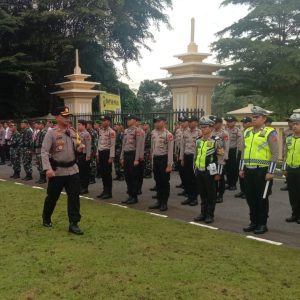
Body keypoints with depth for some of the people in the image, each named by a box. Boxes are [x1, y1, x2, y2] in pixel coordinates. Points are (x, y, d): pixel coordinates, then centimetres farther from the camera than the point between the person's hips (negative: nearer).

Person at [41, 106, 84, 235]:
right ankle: (46, 219, 36)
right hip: (57, 170, -4)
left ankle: (73, 224, 9)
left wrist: (80, 148, -7)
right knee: (52, 197, 12)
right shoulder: (51, 133, -11)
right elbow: (44, 152, -16)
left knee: (74, 197, 1)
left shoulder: (73, 132, 6)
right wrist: (47, 168, -26)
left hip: (73, 169, 4)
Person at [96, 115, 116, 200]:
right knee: (102, 172, 11)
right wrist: (98, 154, 15)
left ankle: (109, 192, 6)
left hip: (107, 153, -7)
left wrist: (111, 157, -18)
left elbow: (113, 145, -15)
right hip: (101, 152, 8)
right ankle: (105, 190, 22)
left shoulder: (111, 132, -11)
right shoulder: (100, 131, 12)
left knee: (108, 173, -2)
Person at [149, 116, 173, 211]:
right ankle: (159, 201, 26)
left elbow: (170, 151, -14)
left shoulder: (168, 135, -13)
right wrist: (152, 160, 13)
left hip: (164, 159, -6)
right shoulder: (153, 133, 5)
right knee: (158, 181, 14)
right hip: (155, 159, 6)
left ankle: (164, 203, 15)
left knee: (165, 182, 4)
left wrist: (169, 165, -15)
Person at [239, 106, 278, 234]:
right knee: (250, 197, 11)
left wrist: (271, 172, -14)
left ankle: (262, 224, 15)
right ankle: (253, 222, 24)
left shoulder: (270, 133, -7)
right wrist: (241, 168, 13)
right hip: (249, 170, 6)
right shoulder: (247, 132, 11)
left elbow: (275, 154, -10)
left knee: (262, 198, 3)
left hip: (262, 171, -6)